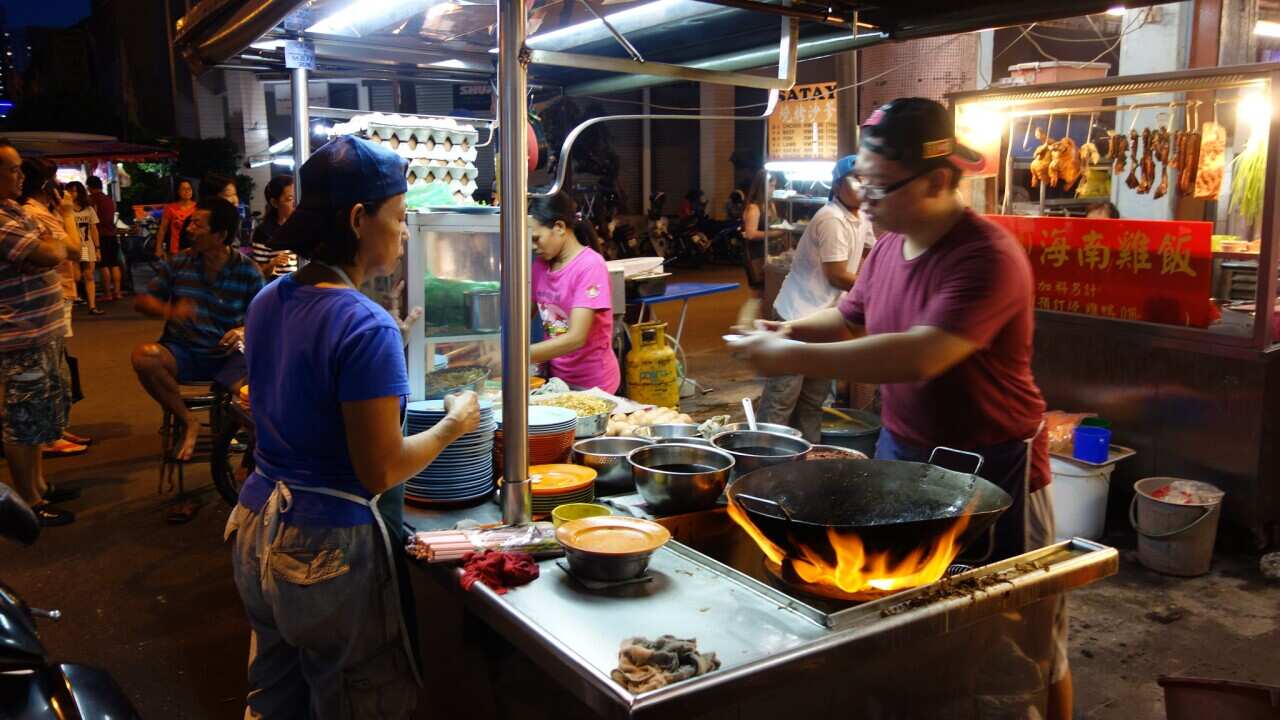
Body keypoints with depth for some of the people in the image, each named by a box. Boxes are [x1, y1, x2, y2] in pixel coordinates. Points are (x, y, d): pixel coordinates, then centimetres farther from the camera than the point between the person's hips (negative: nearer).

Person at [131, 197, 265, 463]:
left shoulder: (248, 271, -3)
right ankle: (187, 423, -9)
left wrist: (245, 331, -22)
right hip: (182, 352, 2)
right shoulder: (178, 263, 3)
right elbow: (141, 300, 6)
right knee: (143, 356, -31)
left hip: (227, 356, -2)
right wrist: (168, 310, -16)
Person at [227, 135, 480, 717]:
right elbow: (380, 471, -22)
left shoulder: (269, 301, 2)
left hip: (258, 531, 8)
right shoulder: (366, 327, -23)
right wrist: (454, 425, -7)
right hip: (330, 551, -8)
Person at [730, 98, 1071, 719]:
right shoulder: (890, 245, 2)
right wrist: (791, 330, -5)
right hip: (901, 453, 8)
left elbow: (920, 356, -37)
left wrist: (796, 358, -32)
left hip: (992, 469, -7)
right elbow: (847, 319, 16)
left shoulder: (988, 257, -25)